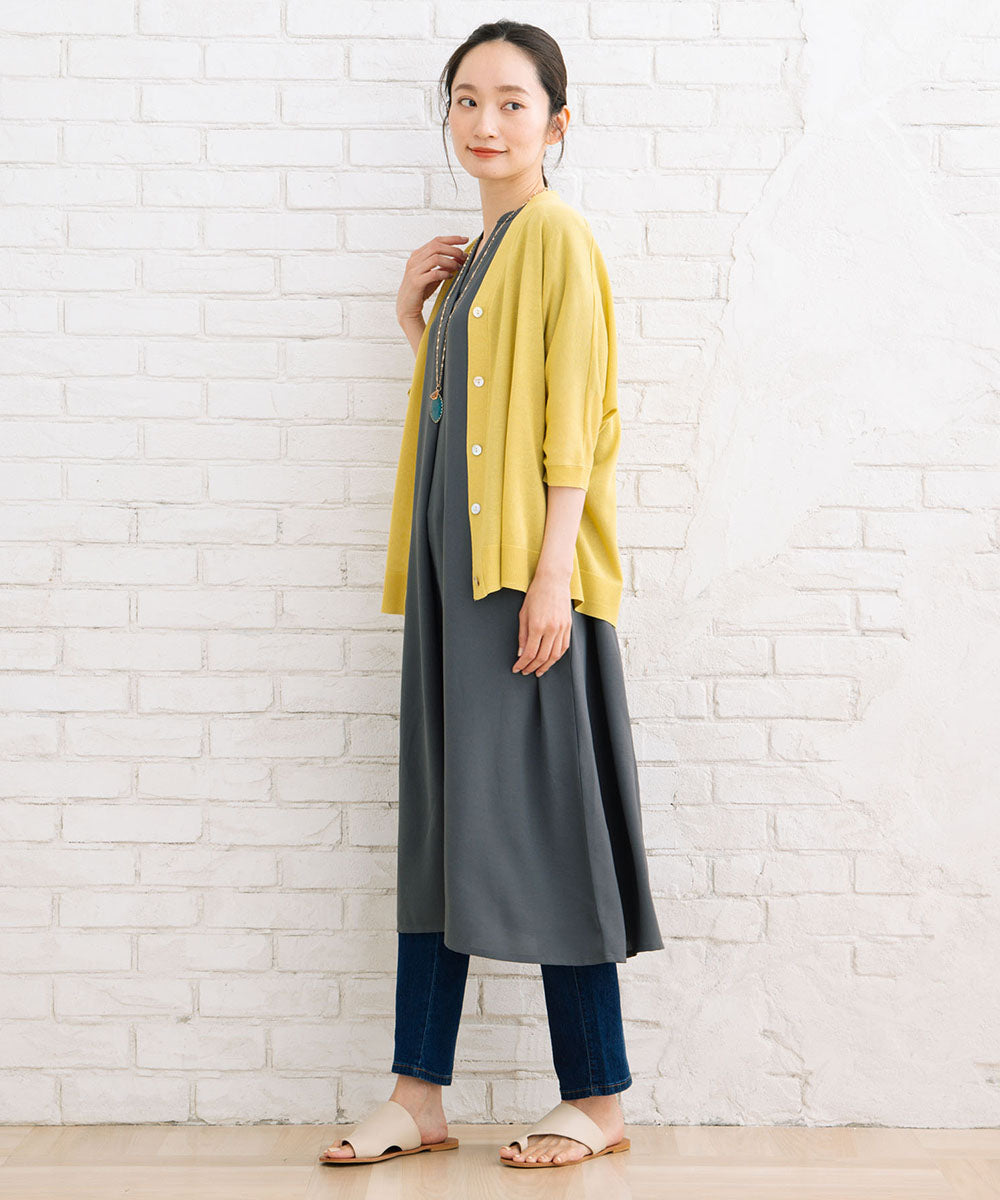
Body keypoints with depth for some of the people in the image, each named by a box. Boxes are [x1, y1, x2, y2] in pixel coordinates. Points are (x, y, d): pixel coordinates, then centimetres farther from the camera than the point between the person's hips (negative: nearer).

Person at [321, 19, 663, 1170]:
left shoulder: (556, 235, -5)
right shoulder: (474, 254, 20)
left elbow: (575, 415, -13)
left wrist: (550, 574, -20)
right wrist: (411, 313, 11)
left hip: (527, 569, -9)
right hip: (453, 564, 9)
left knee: (539, 814, -5)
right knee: (439, 817, 7)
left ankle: (595, 1099, 5)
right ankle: (418, 1096, 12)